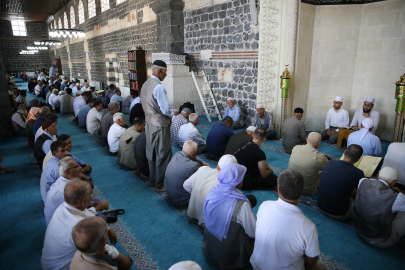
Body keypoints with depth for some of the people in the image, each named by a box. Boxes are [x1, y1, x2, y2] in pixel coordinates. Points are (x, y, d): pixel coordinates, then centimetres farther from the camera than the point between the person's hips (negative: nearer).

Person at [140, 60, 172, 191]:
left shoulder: (145, 84, 9)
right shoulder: (158, 87, -20)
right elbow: (166, 109, -24)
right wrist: (170, 116, -1)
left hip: (149, 123, 9)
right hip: (160, 125, -9)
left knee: (152, 153, 19)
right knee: (163, 155, 2)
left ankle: (152, 180, 33)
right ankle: (160, 184, 12)